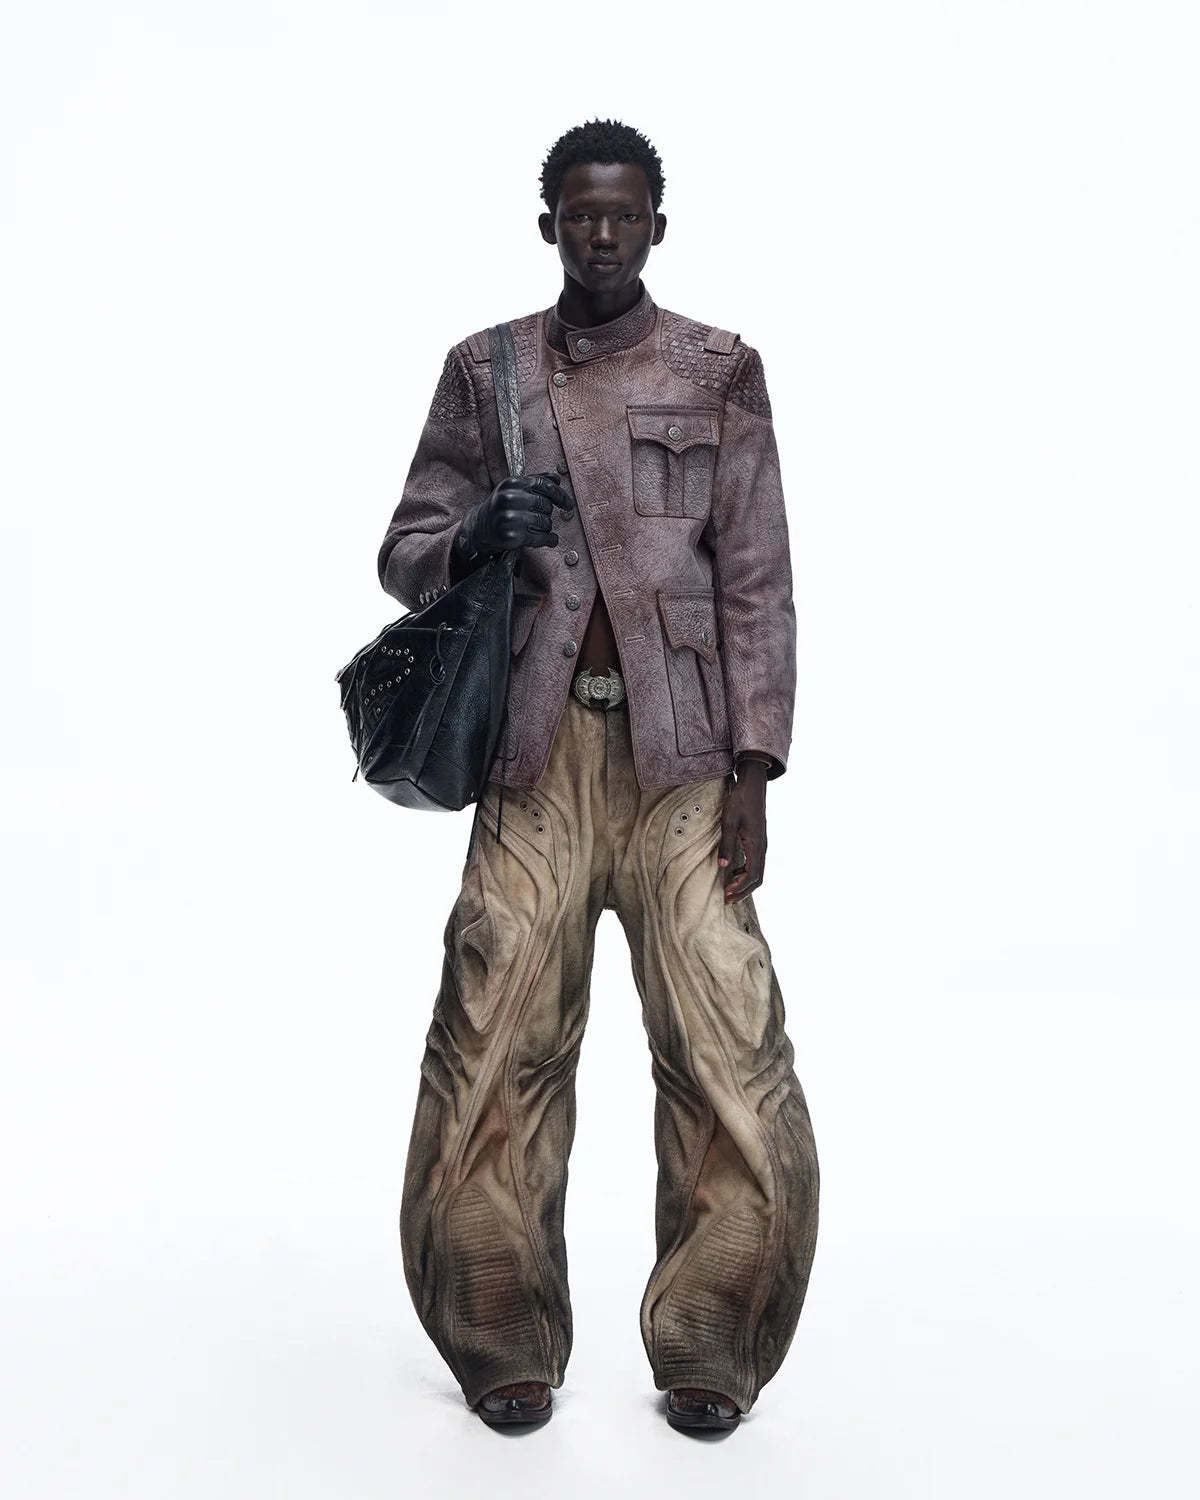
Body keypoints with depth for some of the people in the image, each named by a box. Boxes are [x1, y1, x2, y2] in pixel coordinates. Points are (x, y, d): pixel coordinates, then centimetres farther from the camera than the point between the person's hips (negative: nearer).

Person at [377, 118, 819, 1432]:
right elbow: (403, 555, 14)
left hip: (680, 747, 0)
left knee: (728, 1047, -7)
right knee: (498, 1041, -3)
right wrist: (474, 535, -10)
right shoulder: (483, 371, 12)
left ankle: (709, 1351, 12)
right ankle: (506, 1347, 16)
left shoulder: (720, 373, 9)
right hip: (538, 746, 1)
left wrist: (752, 769, -3)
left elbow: (758, 582, 5)